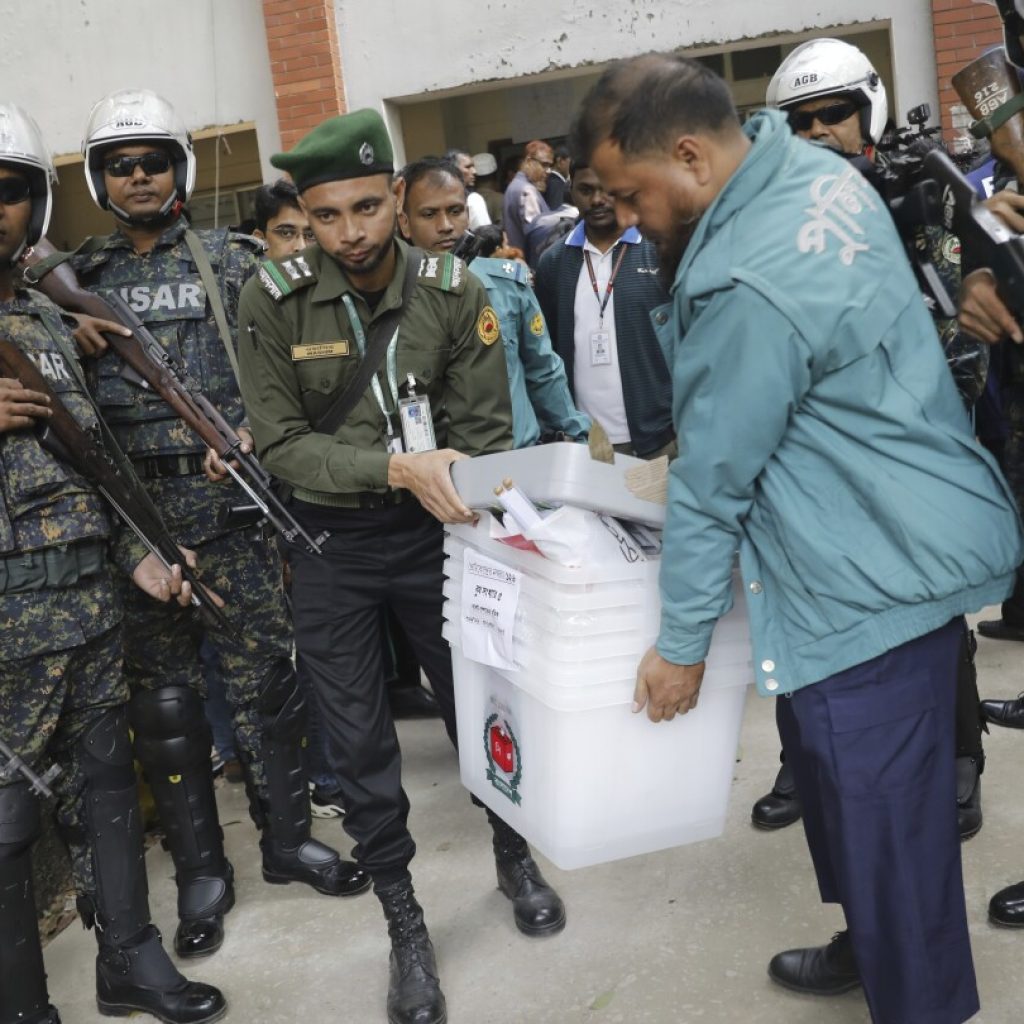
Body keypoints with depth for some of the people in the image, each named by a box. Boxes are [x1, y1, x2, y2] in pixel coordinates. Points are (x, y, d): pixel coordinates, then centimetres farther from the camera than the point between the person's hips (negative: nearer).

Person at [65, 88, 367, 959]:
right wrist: (69, 339, -9)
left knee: (263, 676, 6)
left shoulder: (230, 261, 4)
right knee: (164, 693, 8)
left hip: (232, 502, -1)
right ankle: (201, 869, 21)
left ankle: (287, 837, 24)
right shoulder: (78, 276, 10)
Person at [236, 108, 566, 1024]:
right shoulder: (274, 300, -13)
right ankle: (405, 923, 25)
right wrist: (397, 469, -26)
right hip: (329, 544, 0)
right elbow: (280, 442, -14)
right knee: (359, 741, 7)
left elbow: (485, 432, -6)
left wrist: (450, 491, -22)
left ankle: (514, 855, 41)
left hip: (431, 529, 1)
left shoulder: (455, 292, -10)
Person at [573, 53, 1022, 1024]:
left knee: (880, 807, 3)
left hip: (875, 575, -10)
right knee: (832, 768, 22)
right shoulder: (815, 170, 3)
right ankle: (873, 944, 41)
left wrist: (680, 643, -6)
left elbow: (713, 481, -17)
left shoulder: (748, 285, -26)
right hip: (905, 535, 10)